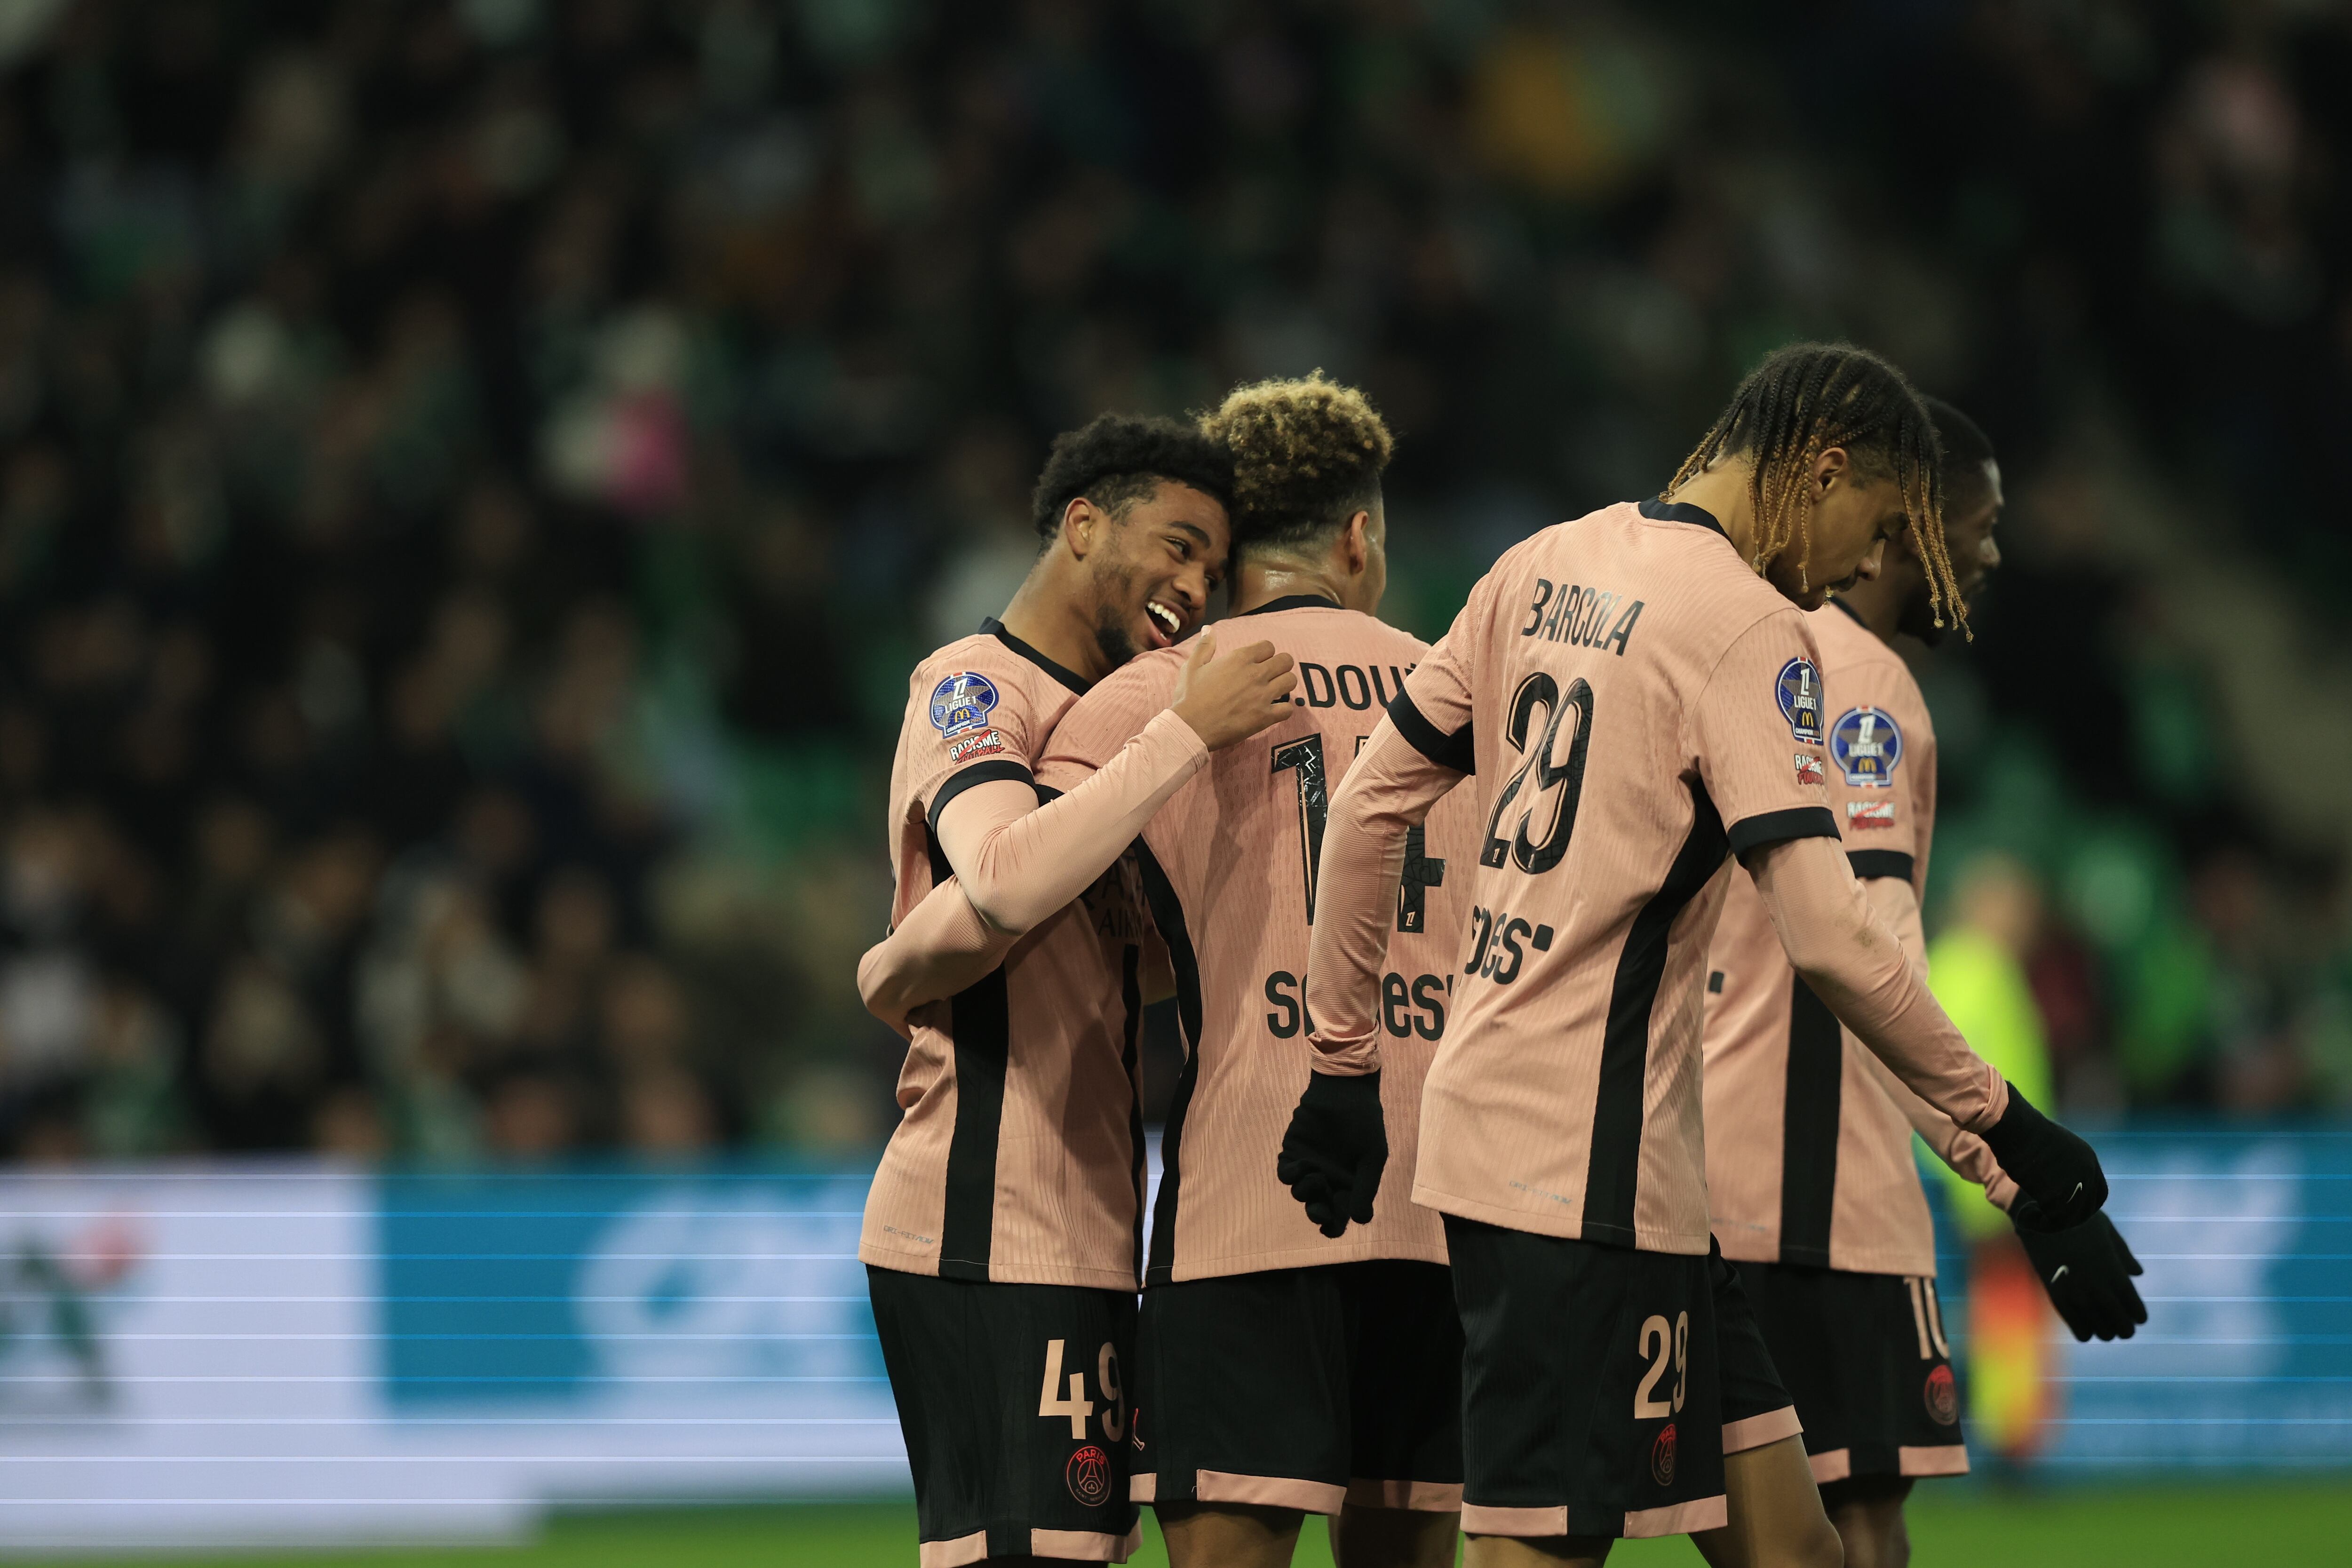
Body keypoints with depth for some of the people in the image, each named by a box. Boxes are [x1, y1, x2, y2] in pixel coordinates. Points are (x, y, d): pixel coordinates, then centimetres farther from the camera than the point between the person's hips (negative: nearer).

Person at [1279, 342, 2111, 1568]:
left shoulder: (1544, 569, 12)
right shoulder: (1747, 626, -12)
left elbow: (1369, 806, 15)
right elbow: (1827, 937, -19)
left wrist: (1345, 1063, 21)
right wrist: (1997, 1118, -10)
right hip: (1587, 1161, -9)